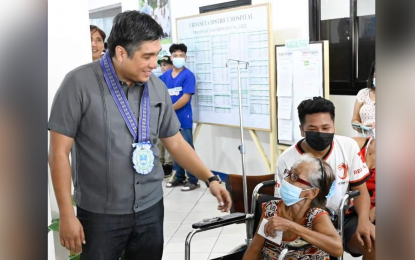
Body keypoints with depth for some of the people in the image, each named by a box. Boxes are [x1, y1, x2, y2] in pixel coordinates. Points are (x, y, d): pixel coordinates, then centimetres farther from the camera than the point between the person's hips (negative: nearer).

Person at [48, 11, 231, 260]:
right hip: (99, 213, -4)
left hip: (150, 208, 4)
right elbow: (59, 152, -10)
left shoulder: (157, 88, 1)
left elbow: (176, 143, 11)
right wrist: (67, 214, -11)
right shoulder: (79, 83, -12)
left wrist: (210, 179, 3)